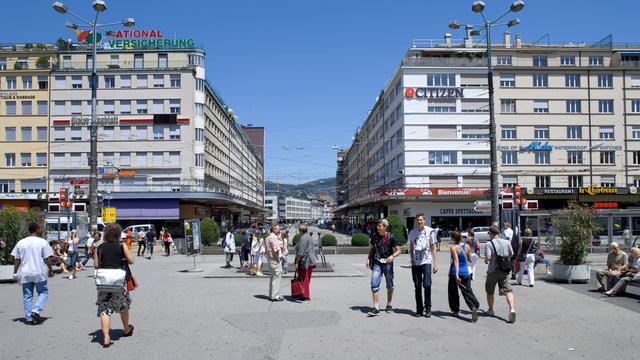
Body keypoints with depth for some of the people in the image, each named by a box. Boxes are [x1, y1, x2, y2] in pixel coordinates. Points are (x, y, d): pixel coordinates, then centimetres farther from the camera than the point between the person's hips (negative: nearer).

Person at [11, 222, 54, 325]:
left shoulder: (21, 242, 4)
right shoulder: (42, 242, -6)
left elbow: (17, 260, 5)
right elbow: (47, 259, -6)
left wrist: (15, 273, 12)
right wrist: (50, 270, 6)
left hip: (25, 274, 3)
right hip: (39, 273, -3)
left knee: (27, 296, 10)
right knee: (43, 292, 12)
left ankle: (29, 318, 11)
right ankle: (36, 311, -6)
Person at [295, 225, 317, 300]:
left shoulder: (302, 239, -16)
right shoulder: (310, 238, 12)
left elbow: (300, 253, -20)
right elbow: (313, 250, 18)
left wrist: (297, 262, -16)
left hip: (304, 262, -9)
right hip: (311, 261, 9)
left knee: (304, 279, -1)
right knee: (307, 279, 14)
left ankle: (305, 296, 2)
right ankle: (307, 295, 20)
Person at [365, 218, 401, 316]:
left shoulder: (390, 237, -8)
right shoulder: (374, 236, 3)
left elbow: (398, 250, -5)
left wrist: (392, 256, -23)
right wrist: (368, 259, 5)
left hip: (388, 263, -2)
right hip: (377, 263, 2)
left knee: (390, 286, 12)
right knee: (374, 285, -10)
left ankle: (389, 305, 30)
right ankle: (376, 308, -6)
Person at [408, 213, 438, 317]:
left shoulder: (430, 231, 0)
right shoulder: (412, 232, 7)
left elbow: (433, 248, 3)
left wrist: (435, 264, 1)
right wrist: (412, 259, 11)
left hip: (426, 262, -3)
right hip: (415, 263, 3)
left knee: (427, 285, -13)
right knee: (417, 287, 6)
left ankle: (428, 308, 2)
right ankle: (419, 309, 15)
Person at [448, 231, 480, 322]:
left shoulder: (453, 247, -13)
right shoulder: (467, 246, 1)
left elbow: (456, 260, -24)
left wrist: (456, 274, -29)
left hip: (455, 273, -3)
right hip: (465, 273, 4)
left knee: (453, 292, 15)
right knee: (467, 291, 3)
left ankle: (455, 311, 22)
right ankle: (474, 307, -21)